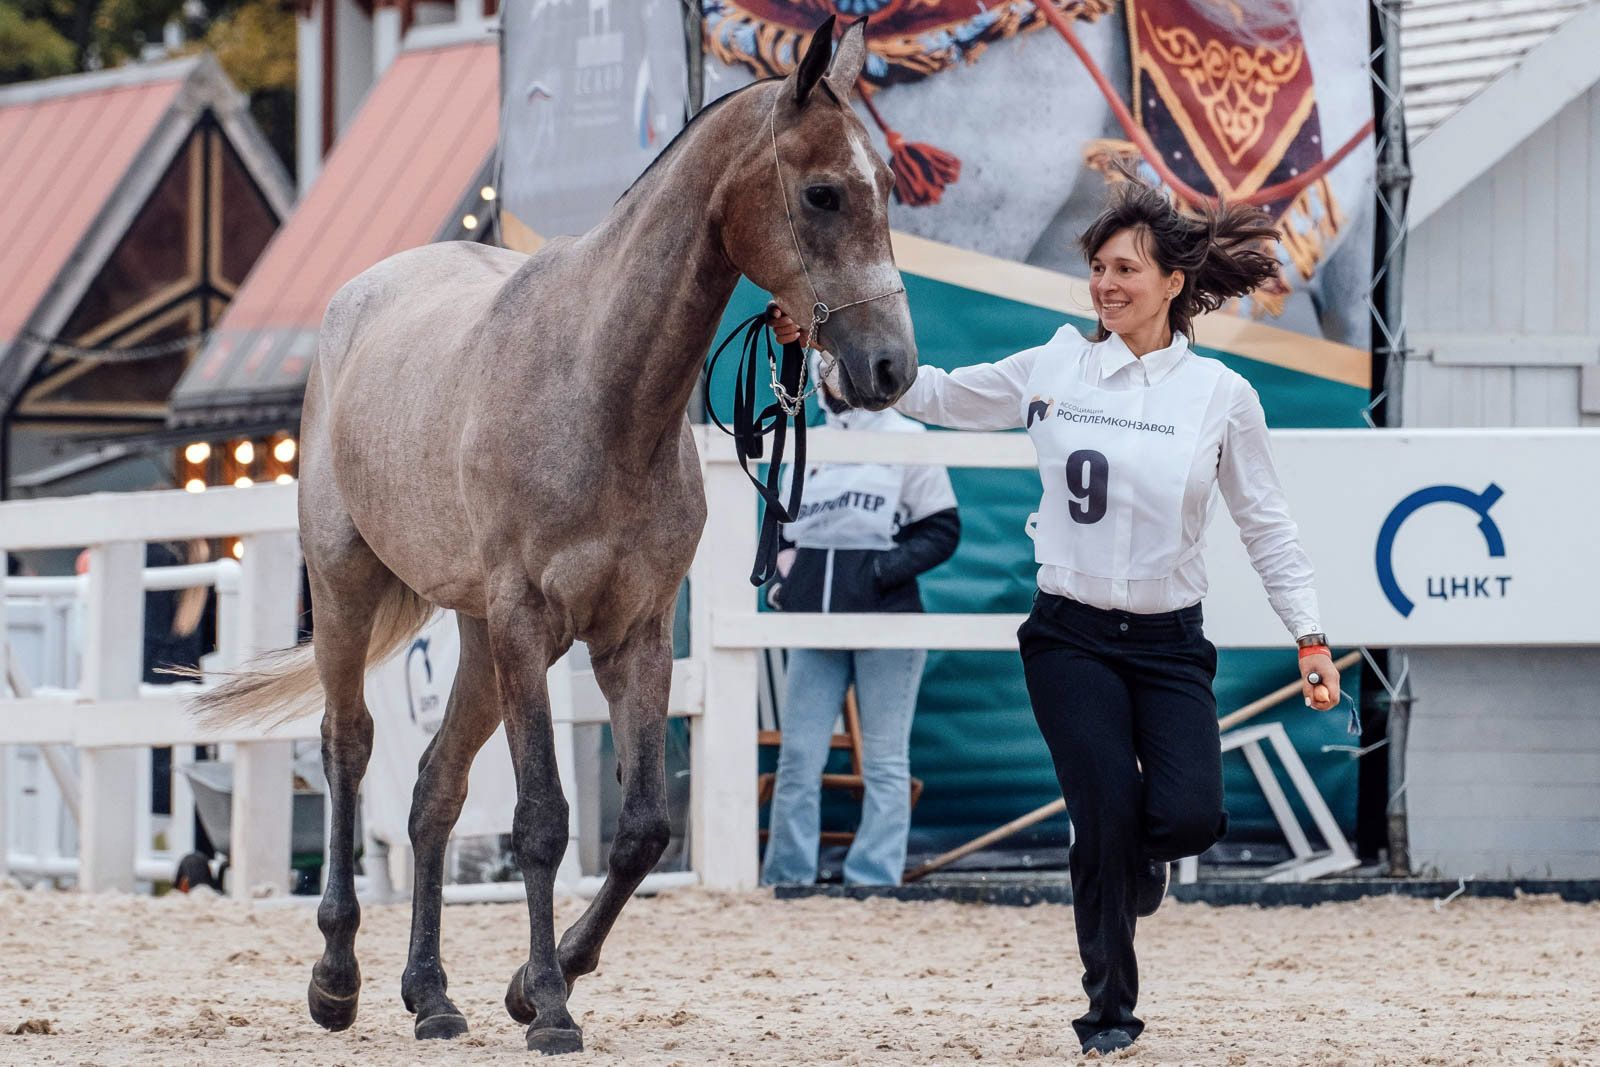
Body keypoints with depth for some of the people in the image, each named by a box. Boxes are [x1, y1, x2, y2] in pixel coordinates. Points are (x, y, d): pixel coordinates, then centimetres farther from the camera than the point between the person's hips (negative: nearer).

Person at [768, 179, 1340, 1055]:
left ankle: (1135, 866, 22)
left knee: (1187, 815, -17)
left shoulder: (1221, 396, -2)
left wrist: (1310, 637, 0)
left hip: (1169, 643, 0)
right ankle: (1110, 1008, 9)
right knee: (1106, 813, -10)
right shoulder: (1053, 372, 1)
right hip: (1072, 638, 0)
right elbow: (935, 394, 9)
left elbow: (1265, 523, 4)